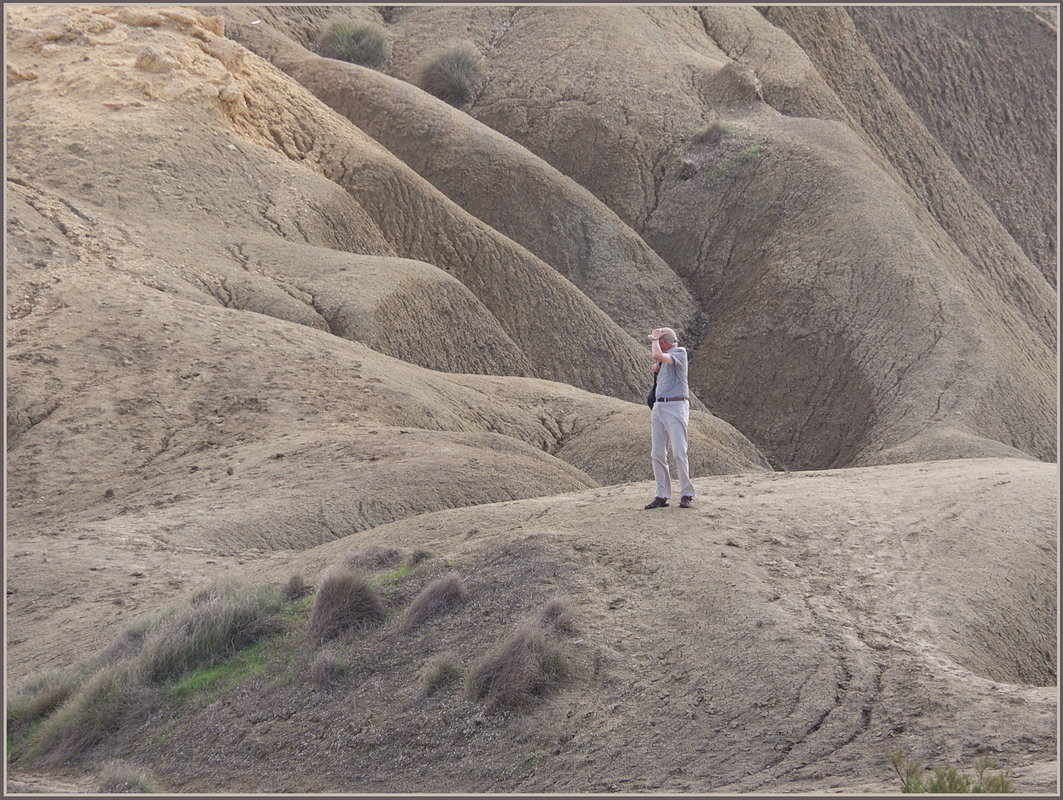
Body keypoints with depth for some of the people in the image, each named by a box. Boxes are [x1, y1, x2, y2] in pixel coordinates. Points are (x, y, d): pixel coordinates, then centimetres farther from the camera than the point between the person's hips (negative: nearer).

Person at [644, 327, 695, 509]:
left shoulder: (679, 352, -6)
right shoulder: (664, 358, 18)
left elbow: (658, 356, -22)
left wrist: (655, 337, -6)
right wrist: (656, 368, 12)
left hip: (676, 407, -8)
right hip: (658, 407, 8)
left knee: (679, 452, -10)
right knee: (657, 453, 4)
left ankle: (687, 495, -4)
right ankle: (662, 496, 8)